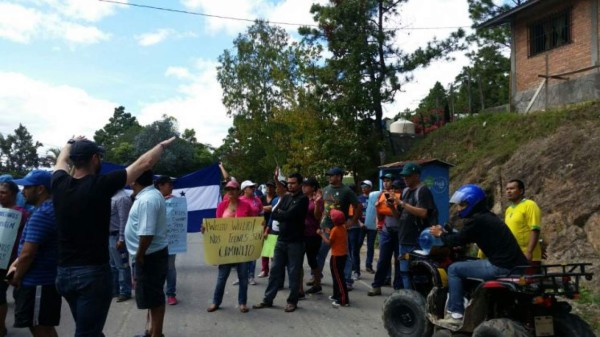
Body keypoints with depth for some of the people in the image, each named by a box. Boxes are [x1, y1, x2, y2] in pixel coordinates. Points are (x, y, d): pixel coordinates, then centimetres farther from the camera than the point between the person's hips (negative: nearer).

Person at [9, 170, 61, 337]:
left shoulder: (41, 214, -22)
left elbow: (28, 254, -23)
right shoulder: (51, 209, 11)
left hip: (37, 283, -10)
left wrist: (17, 277, -6)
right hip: (45, 280, 10)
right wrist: (16, 265, 10)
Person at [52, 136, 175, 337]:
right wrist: (163, 145, 6)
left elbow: (61, 160, 23)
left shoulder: (60, 184, -1)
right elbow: (144, 163, -10)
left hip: (64, 273, 7)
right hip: (93, 273, -6)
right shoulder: (101, 185, -15)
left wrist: (71, 143, 42)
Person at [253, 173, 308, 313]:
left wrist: (280, 213, -2)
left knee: (294, 273, 4)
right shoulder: (285, 198, 13)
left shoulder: (303, 199, -8)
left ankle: (292, 301, 16)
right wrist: (284, 215, -11)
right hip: (281, 240, 6)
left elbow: (290, 214, -19)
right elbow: (274, 214, 4)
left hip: (295, 242, -6)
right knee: (275, 270, 10)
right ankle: (268, 299, 19)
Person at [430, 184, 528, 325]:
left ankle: (456, 314, 0)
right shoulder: (487, 216, 18)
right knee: (466, 264, 29)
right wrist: (447, 234, 21)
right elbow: (465, 238, 27)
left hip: (501, 267, -10)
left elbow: (458, 240, -7)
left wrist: (441, 234, 10)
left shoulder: (476, 220, -11)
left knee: (454, 269, -2)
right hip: (515, 265, 10)